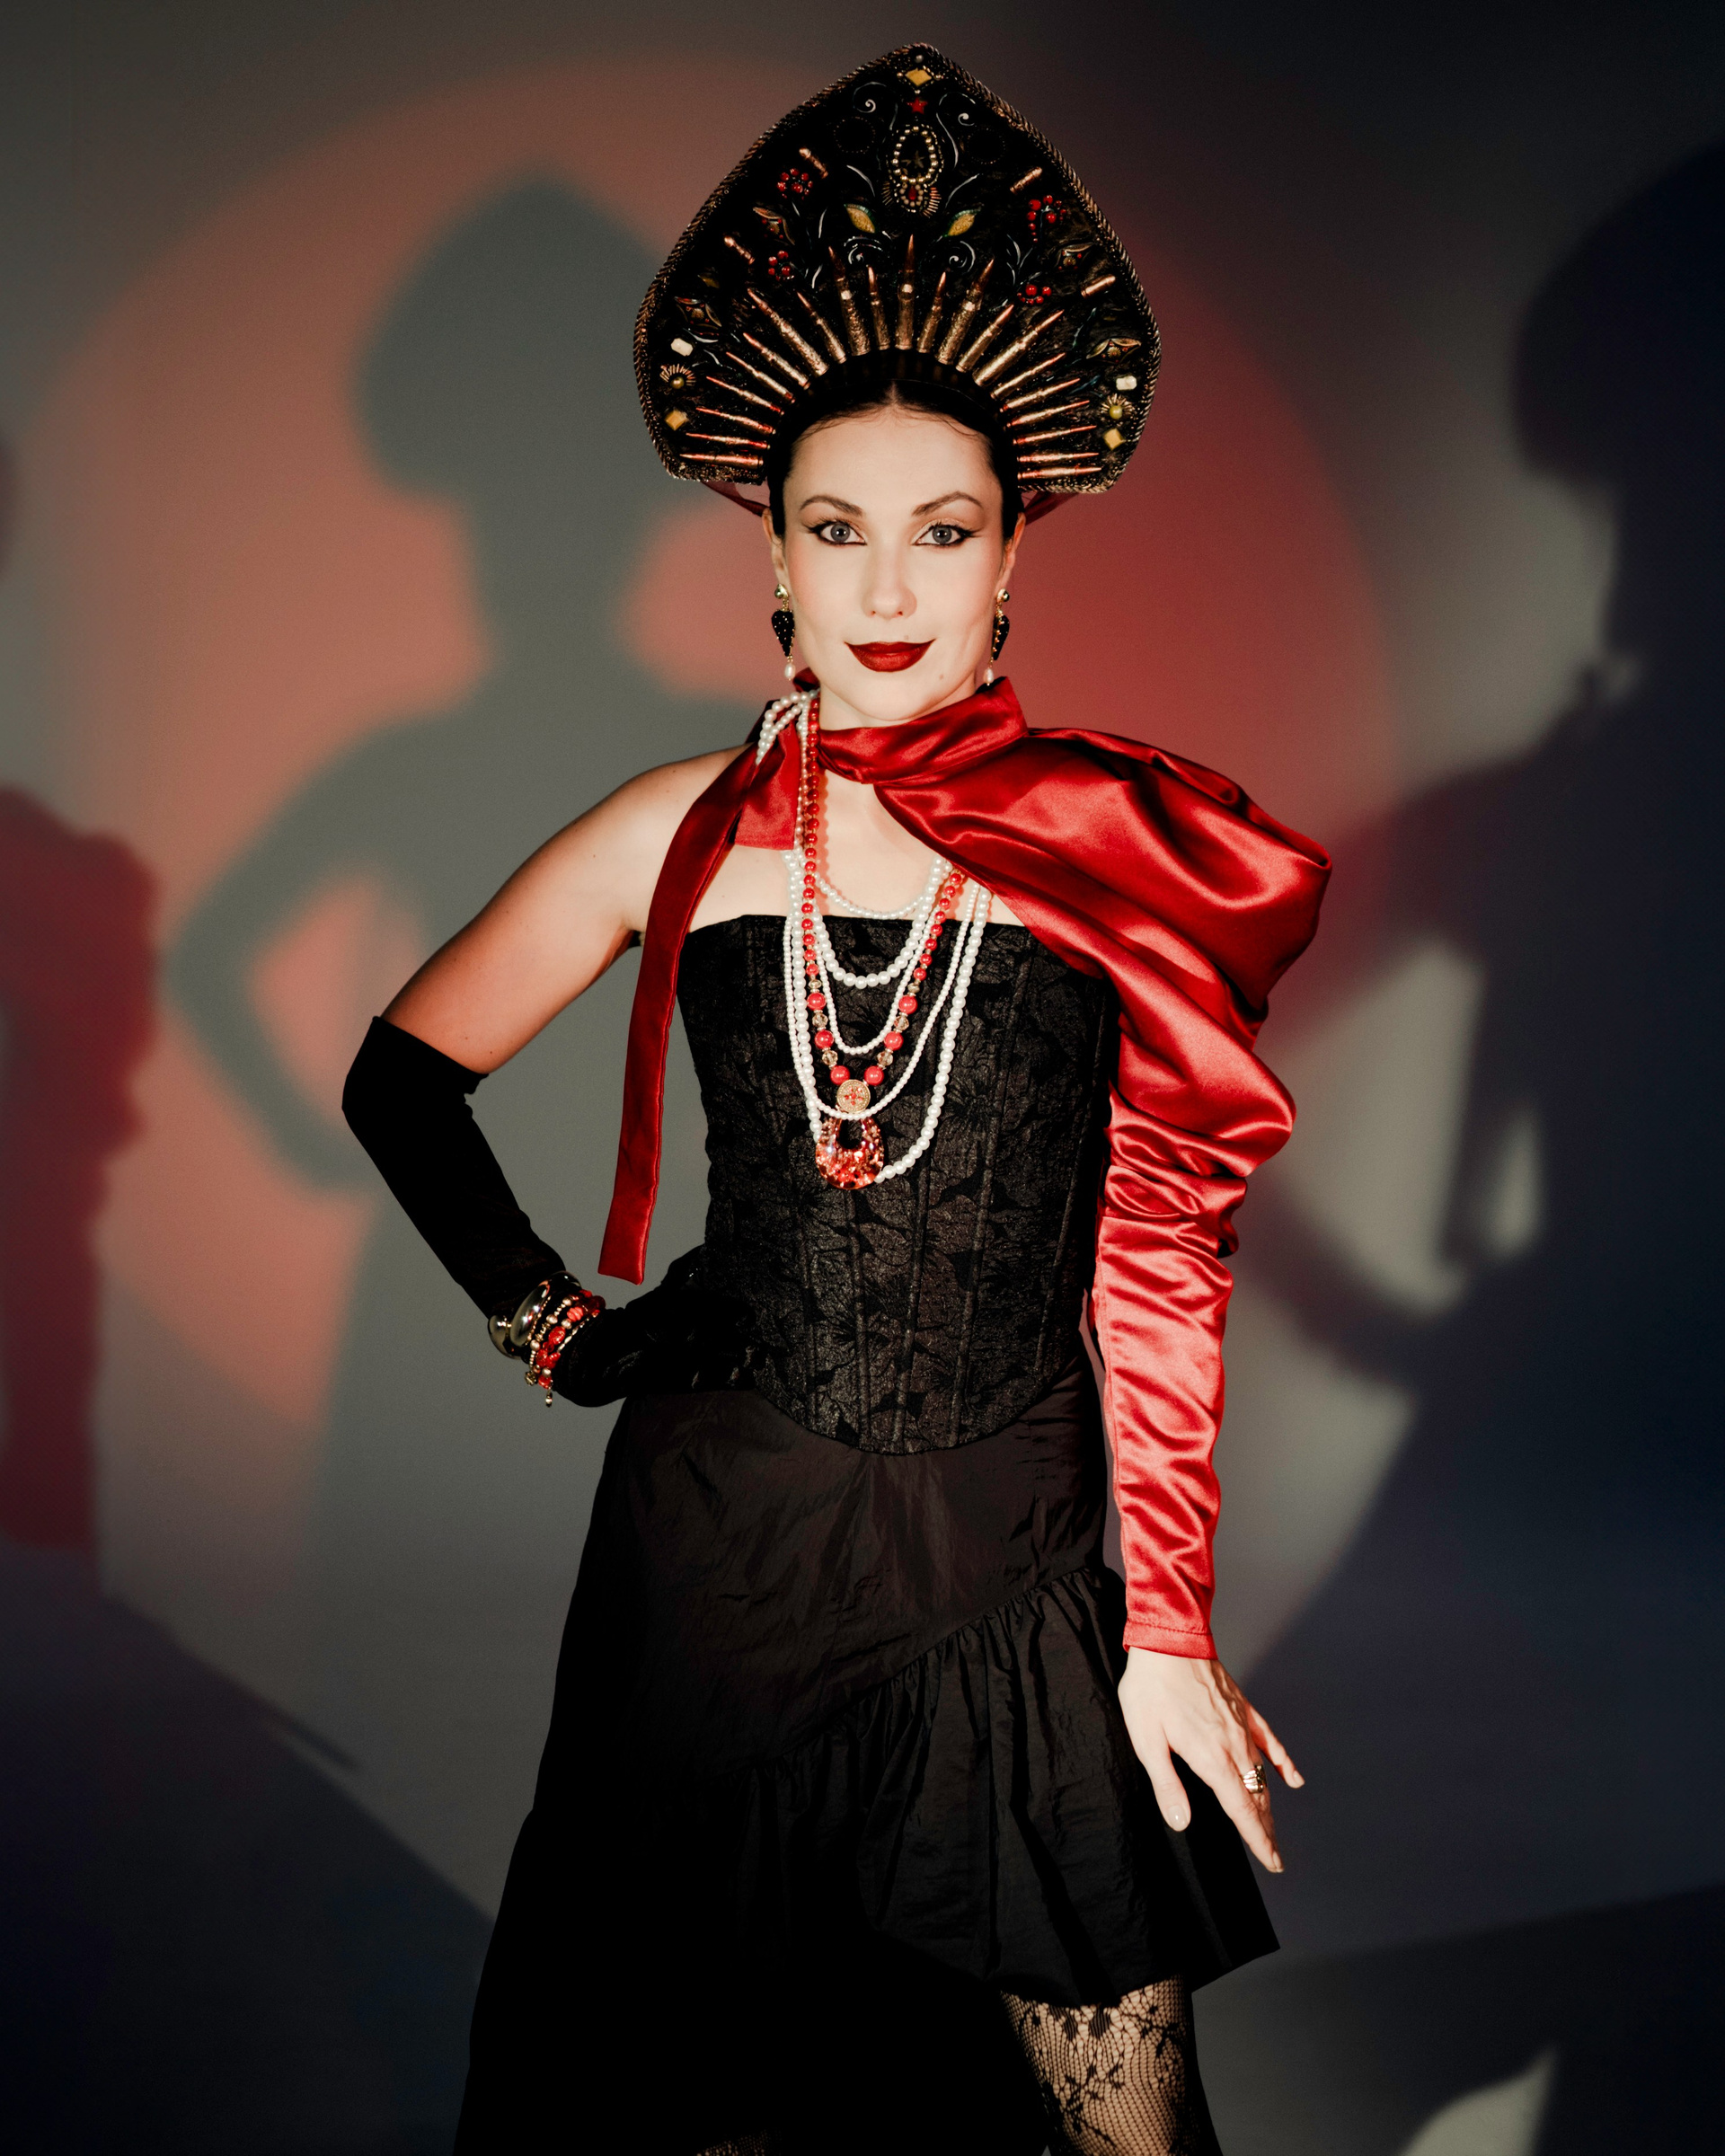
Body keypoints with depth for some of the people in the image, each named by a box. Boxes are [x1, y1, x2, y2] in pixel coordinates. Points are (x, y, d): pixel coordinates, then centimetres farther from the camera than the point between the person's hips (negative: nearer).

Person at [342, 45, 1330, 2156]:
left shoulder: (1123, 852, -7)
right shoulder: (685, 837, -3)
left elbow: (1162, 1264, -3)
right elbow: (403, 1074, 11)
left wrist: (1168, 1628, -3)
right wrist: (546, 1324, 7)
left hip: (1014, 1566, -1)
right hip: (719, 1538, 2)